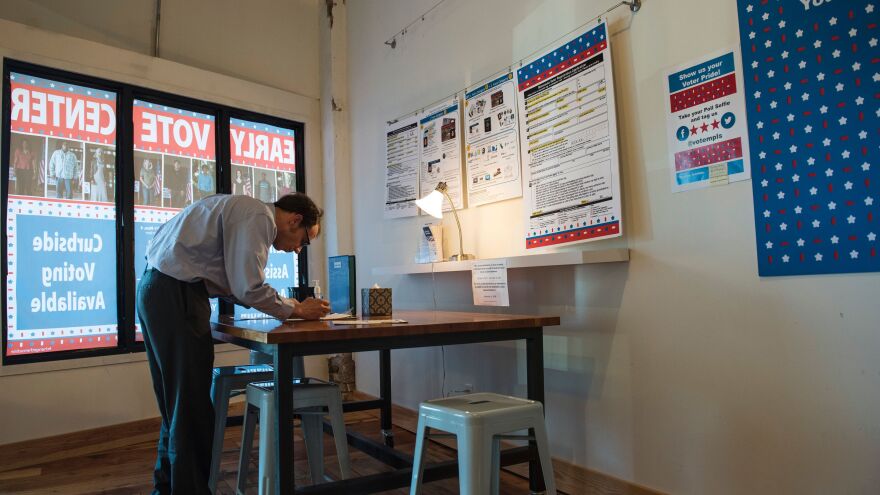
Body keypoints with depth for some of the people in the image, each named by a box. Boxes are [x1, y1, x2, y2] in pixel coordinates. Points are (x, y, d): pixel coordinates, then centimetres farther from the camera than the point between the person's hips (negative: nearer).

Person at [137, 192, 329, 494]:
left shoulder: (246, 212, 18)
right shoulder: (259, 217, -12)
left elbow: (235, 285, 17)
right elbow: (248, 289, -17)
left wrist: (290, 306, 13)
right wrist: (295, 310, -3)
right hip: (175, 293, -11)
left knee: (178, 402, 19)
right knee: (192, 405, -2)